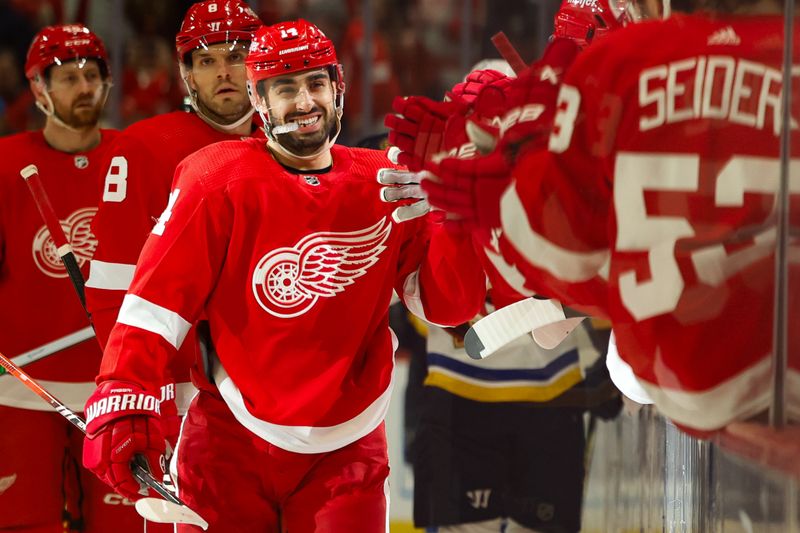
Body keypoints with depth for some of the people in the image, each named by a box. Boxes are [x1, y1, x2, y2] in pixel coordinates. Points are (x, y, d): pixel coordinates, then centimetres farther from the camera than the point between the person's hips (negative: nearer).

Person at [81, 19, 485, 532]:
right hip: (228, 445, -2)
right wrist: (122, 400, -24)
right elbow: (157, 297, -12)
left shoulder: (385, 186, 2)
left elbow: (447, 304, 1)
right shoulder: (219, 181, -8)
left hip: (347, 451, 2)